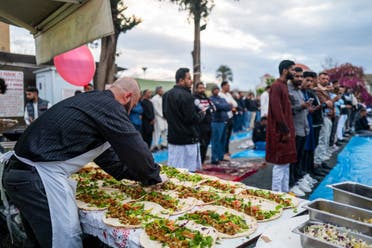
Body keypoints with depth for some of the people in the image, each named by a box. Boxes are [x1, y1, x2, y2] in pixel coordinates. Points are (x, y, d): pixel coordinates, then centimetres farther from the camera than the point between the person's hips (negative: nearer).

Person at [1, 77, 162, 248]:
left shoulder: (92, 100, 16)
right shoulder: (110, 106, -13)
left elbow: (103, 150, 23)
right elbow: (135, 148, -11)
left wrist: (136, 175, 23)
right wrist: (153, 177, 7)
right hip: (41, 176, -10)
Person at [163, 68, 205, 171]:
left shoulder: (167, 95, 9)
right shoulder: (186, 96, -17)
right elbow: (193, 119, -18)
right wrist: (202, 113, 0)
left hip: (172, 138, 8)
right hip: (187, 140, -8)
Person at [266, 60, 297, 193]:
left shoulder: (284, 85, 16)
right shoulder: (276, 86, -14)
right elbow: (277, 111, -21)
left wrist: (288, 130, 12)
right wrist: (285, 131, -19)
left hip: (286, 129, 10)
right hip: (280, 131, -10)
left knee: (286, 162, 14)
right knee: (280, 163, -3)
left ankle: (285, 191, 24)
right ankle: (276, 193, 7)